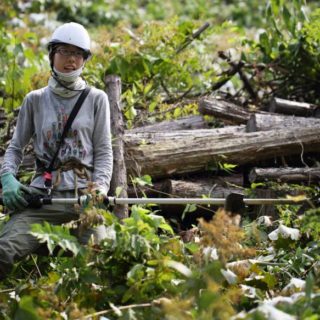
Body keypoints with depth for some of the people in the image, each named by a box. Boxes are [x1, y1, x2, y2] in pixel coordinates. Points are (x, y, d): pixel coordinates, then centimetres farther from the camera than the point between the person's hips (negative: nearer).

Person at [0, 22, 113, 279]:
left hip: (84, 194, 0)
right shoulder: (35, 100, 16)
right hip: (42, 195, 1)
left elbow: (104, 151, 9)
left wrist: (100, 188, -10)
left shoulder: (96, 99, 13)